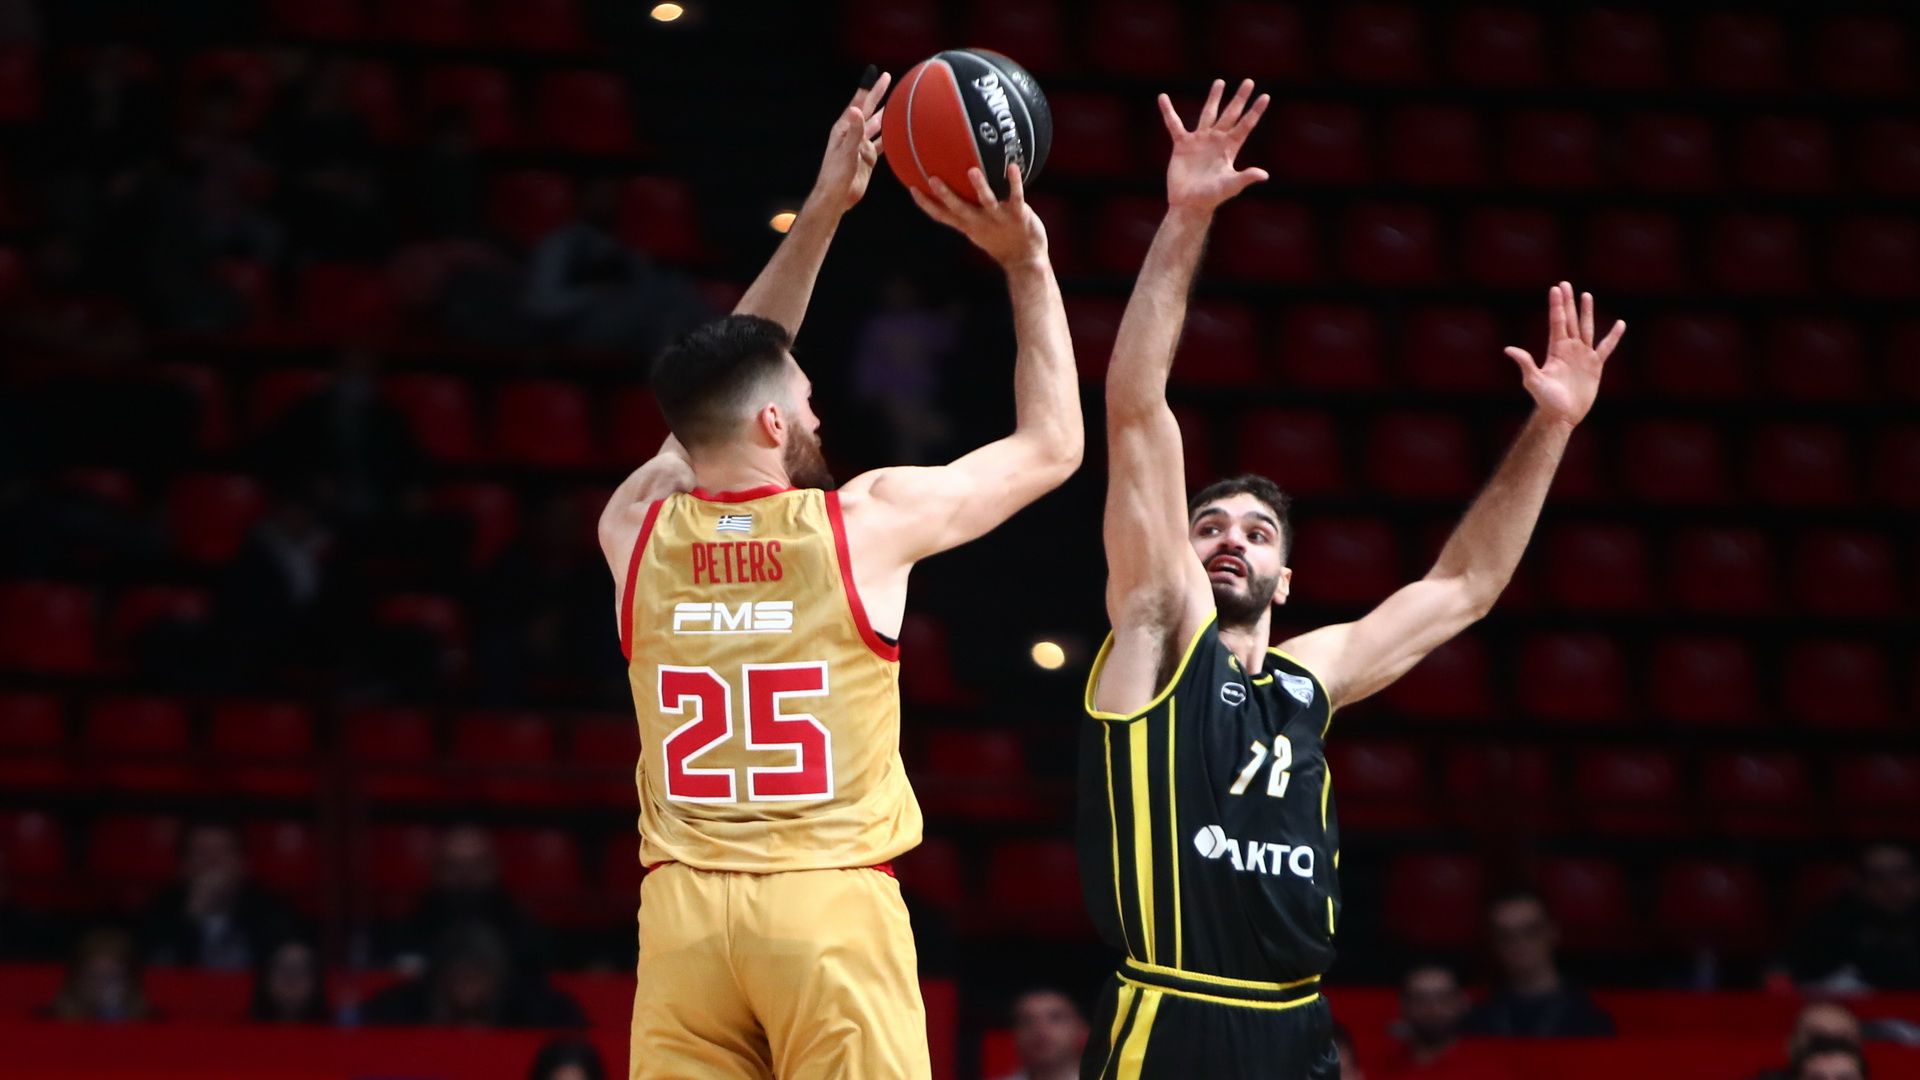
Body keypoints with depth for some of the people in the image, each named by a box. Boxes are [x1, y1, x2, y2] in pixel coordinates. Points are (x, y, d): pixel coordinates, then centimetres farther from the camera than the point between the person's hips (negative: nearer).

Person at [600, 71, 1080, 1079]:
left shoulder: (636, 528, 7)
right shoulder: (867, 523, -2)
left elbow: (723, 389, 26)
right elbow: (1051, 445, 12)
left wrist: (819, 215, 28)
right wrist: (1027, 266, 19)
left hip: (685, 906, 3)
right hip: (828, 901, -3)